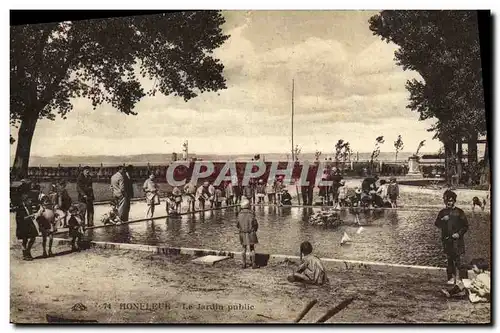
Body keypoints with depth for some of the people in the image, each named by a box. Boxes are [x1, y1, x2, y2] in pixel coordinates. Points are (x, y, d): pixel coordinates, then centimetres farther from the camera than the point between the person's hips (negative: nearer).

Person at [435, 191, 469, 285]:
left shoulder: (459, 212, -1)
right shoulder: (442, 212, 10)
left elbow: (466, 226, 2)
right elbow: (437, 224, 6)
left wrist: (459, 233, -12)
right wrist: (442, 220, -13)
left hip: (456, 239, -3)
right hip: (446, 239, 3)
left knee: (456, 258, -9)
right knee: (449, 259, 8)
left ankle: (457, 276, -3)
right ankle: (452, 277, 16)